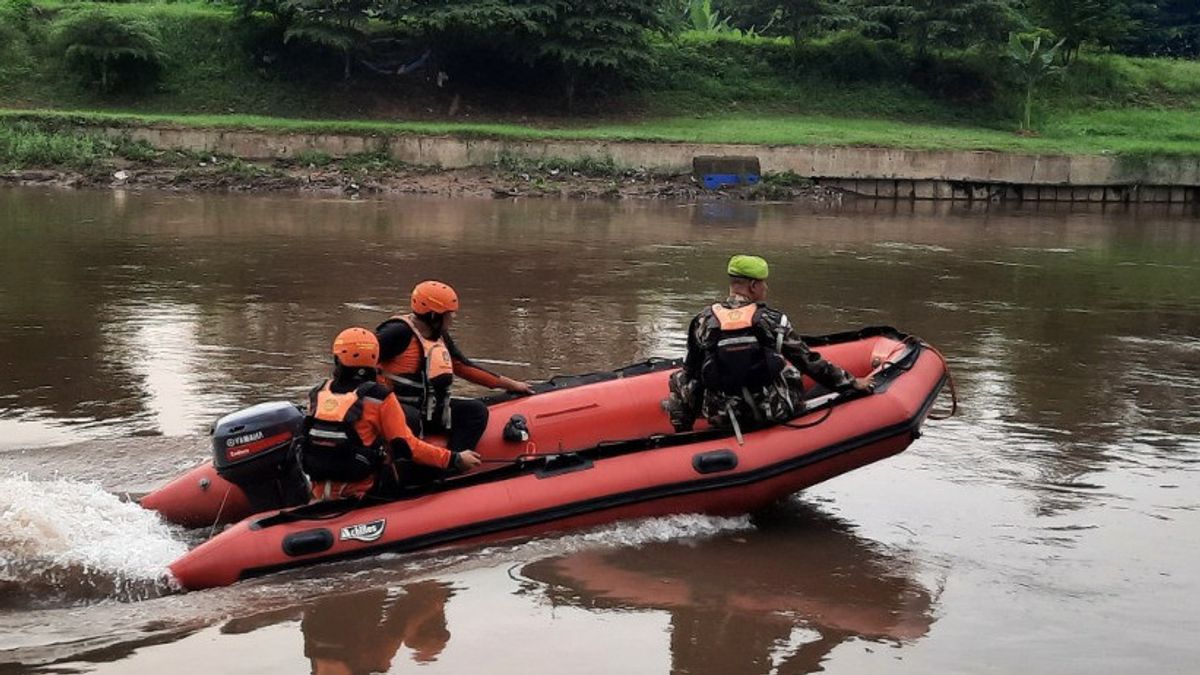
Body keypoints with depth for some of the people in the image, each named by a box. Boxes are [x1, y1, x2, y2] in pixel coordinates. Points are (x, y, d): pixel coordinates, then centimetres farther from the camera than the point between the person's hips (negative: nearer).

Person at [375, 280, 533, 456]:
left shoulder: (440, 337, 15)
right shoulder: (399, 332, -12)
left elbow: (465, 367, 21)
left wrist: (510, 384, 21)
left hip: (429, 410, 8)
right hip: (396, 407, -8)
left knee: (476, 411, -5)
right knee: (410, 419, -40)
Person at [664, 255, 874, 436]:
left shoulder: (703, 321, -4)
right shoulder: (773, 320, -5)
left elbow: (691, 374, 2)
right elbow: (809, 362, 2)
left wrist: (683, 427, 11)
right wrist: (852, 382, 14)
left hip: (721, 419, 1)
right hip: (773, 416, -1)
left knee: (679, 377, 22)